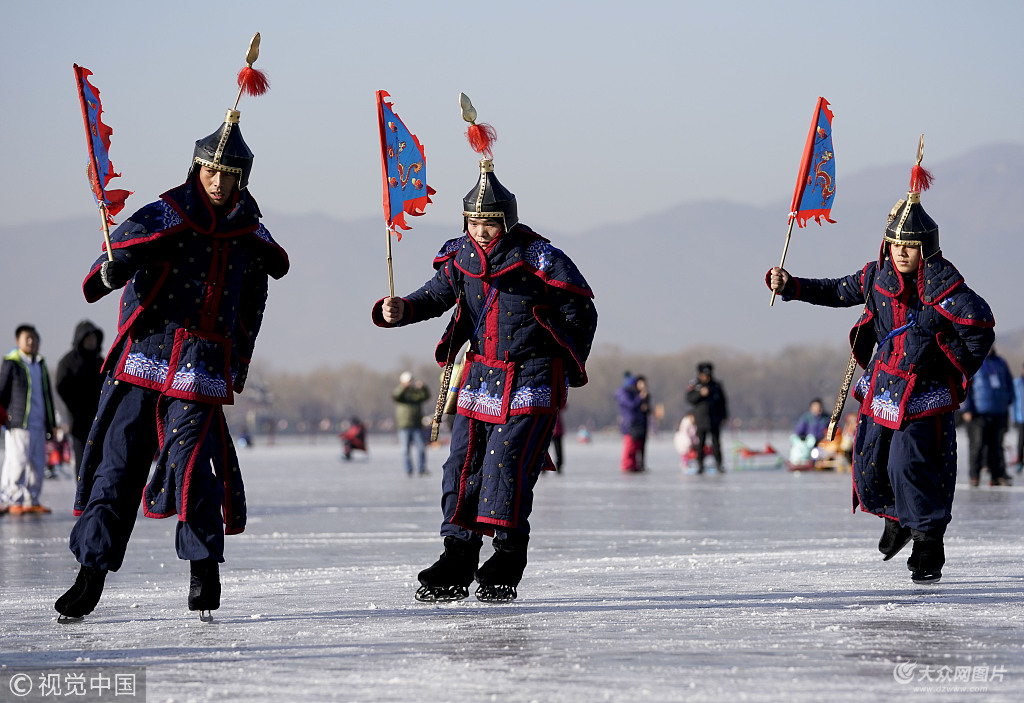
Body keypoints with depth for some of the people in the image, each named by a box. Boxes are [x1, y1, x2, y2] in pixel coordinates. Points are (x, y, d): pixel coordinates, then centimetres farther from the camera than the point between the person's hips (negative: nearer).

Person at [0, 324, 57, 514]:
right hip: (17, 425, -7)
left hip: (38, 425, 7)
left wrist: (51, 422, 23)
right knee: (17, 463, -9)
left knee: (38, 464, 5)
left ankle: (31, 500, 12)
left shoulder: (41, 365, 18)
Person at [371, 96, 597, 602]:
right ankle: (457, 563, 8)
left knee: (506, 465, -13)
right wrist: (398, 311, -9)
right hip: (480, 375, 6)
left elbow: (580, 311, -3)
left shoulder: (539, 258, -12)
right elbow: (435, 296, 12)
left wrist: (568, 367, -3)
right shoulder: (461, 259, 3)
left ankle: (506, 566, -3)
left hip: (531, 380, -6)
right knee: (463, 465, 2)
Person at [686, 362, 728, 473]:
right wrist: (700, 394, -21)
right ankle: (700, 465, 6)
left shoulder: (716, 385, 4)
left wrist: (724, 416, 7)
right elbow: (689, 398, -6)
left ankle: (718, 464, 7)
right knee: (700, 443, -1)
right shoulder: (694, 385, 2)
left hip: (715, 420, 1)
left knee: (716, 442, 1)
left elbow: (723, 401, 10)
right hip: (701, 420, -1)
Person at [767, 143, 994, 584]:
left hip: (925, 391, -6)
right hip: (883, 386, 7)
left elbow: (979, 324, -21)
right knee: (870, 462, 11)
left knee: (909, 465, -14)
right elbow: (840, 292, 17)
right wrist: (792, 287, 11)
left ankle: (928, 544, -1)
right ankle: (899, 516, 39)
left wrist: (959, 370, -14)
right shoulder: (878, 276, 2)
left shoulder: (940, 284, -18)